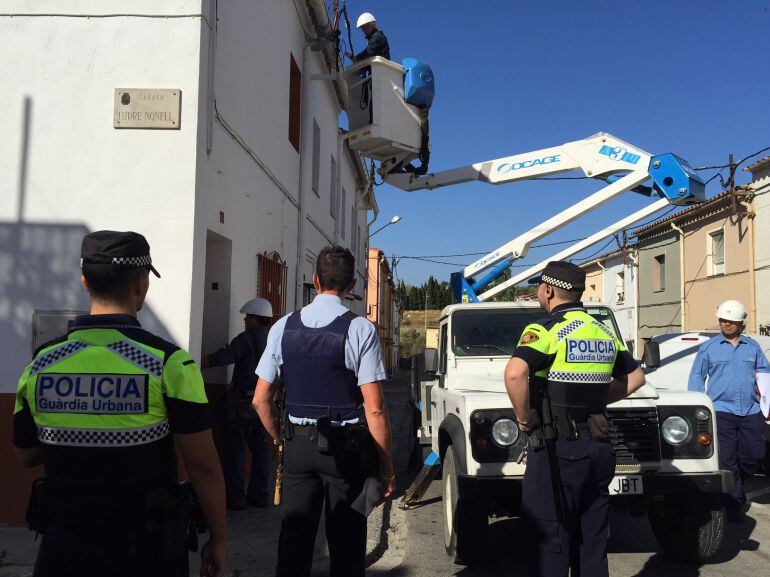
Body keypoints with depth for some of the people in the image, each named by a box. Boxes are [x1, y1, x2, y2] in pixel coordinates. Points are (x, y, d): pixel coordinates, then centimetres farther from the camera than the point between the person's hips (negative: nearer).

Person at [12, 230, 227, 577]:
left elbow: (26, 456, 8)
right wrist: (218, 539, -4)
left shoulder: (41, 362, -5)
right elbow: (203, 466, -16)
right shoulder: (169, 362, -18)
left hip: (64, 549, 2)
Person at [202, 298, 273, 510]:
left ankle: (235, 498, 4)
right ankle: (259, 495, 17)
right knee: (259, 448, 13)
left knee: (235, 451, 1)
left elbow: (223, 357, -22)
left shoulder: (248, 338, -12)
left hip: (243, 402, -7)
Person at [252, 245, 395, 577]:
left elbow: (260, 400, 3)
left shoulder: (283, 327, 0)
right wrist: (387, 466, -4)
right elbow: (374, 409, -14)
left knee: (293, 540, 14)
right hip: (346, 448, -3)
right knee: (345, 544, 11)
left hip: (297, 446, 3)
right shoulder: (360, 329, -11)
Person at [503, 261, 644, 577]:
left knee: (552, 539, 4)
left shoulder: (546, 330, -12)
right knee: (592, 539, 18)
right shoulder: (605, 332, 11)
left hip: (558, 446, -7)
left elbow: (515, 373, -29)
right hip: (599, 444, 7)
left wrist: (525, 418, -15)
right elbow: (635, 377, 22)